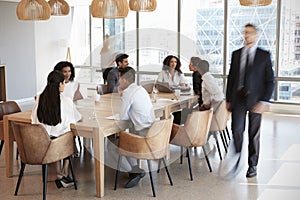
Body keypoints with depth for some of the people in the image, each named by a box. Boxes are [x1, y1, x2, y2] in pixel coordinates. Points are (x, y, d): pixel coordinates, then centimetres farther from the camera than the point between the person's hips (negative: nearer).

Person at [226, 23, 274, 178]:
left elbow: (270, 80, 0)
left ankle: (252, 165, 19)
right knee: (236, 130, -7)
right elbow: (231, 77, 13)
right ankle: (236, 160, 11)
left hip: (255, 99, -2)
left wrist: (264, 101, -11)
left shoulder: (264, 55, 3)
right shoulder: (236, 54, 12)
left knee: (254, 133, 6)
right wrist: (228, 100, 7)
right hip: (238, 98, 2)